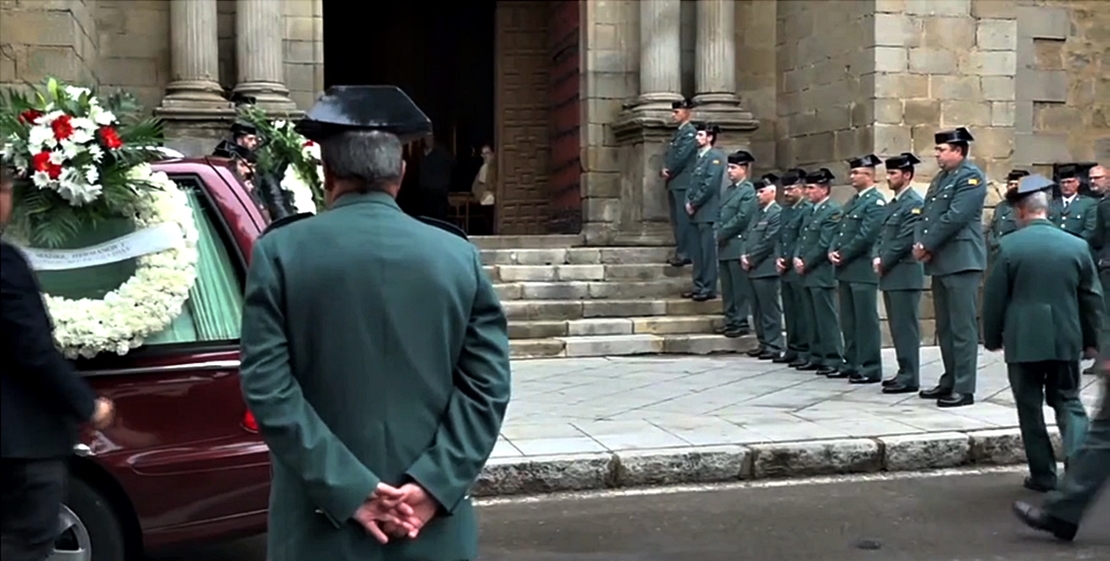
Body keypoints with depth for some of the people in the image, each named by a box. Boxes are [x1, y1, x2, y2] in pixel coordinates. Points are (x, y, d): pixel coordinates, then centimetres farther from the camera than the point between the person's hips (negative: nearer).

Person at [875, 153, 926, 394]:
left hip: (904, 274, -9)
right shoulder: (892, 204, 20)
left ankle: (909, 377, -4)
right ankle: (904, 372, 17)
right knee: (897, 327, 11)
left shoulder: (914, 204, -10)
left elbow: (905, 240, -17)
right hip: (890, 275, 9)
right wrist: (877, 258, 3)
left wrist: (884, 262, -11)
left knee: (906, 327, -7)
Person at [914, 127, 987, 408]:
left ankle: (964, 389, -4)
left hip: (961, 261, -9)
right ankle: (949, 381, 22)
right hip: (940, 262, 9)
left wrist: (927, 246, -13)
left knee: (962, 327, -6)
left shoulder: (971, 176, -9)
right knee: (944, 327, 13)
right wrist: (919, 243, -1)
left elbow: (955, 217, -18)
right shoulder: (940, 178, 20)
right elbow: (926, 214, 17)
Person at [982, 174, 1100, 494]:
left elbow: (994, 297, -5)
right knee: (1069, 403, 13)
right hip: (1066, 340, 3)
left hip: (1023, 340, -2)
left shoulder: (1009, 246, -9)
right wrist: (1091, 340, 17)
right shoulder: (1077, 245, 1)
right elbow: (1092, 297, 7)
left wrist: (992, 338, 8)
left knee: (1030, 408, 9)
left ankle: (1044, 475, 13)